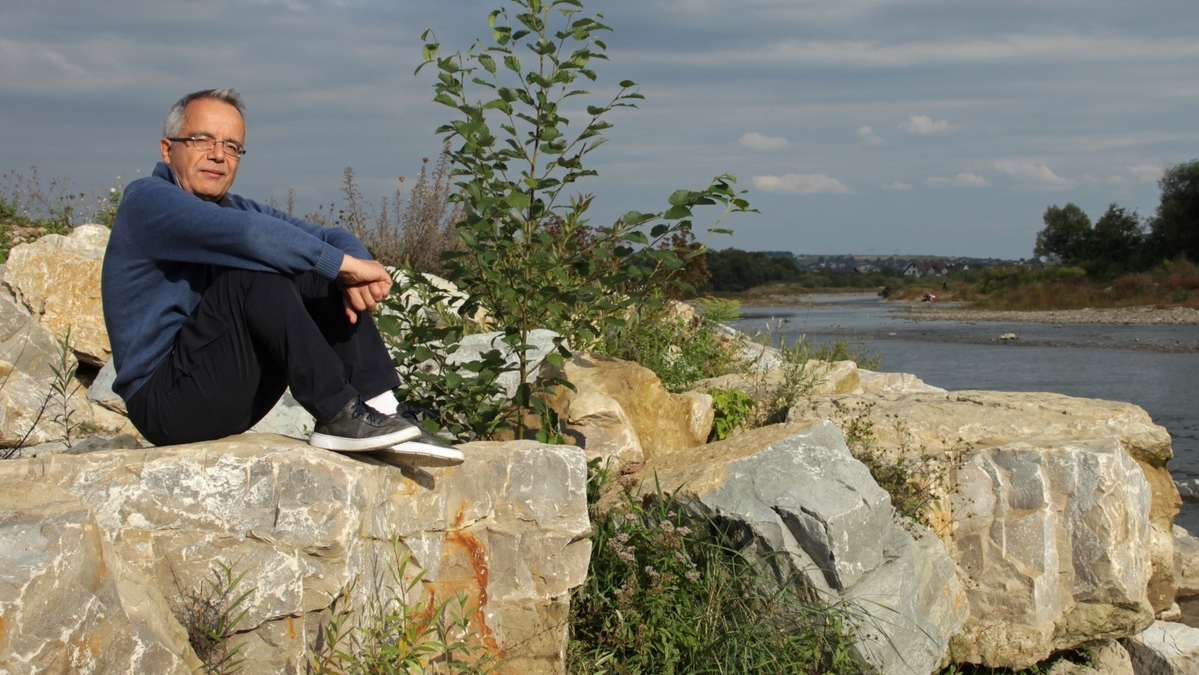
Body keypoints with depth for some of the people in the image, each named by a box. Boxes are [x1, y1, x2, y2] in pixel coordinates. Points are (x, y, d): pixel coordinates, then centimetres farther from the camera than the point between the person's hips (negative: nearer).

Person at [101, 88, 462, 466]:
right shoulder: (147, 201, -10)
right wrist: (344, 263, -22)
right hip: (164, 400, -8)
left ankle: (380, 410, -15)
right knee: (256, 270, -25)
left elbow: (332, 238, 9)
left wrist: (353, 276, -14)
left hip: (233, 398, 8)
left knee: (317, 277, -2)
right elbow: (247, 234, -28)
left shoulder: (234, 209, 15)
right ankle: (340, 416, -24)